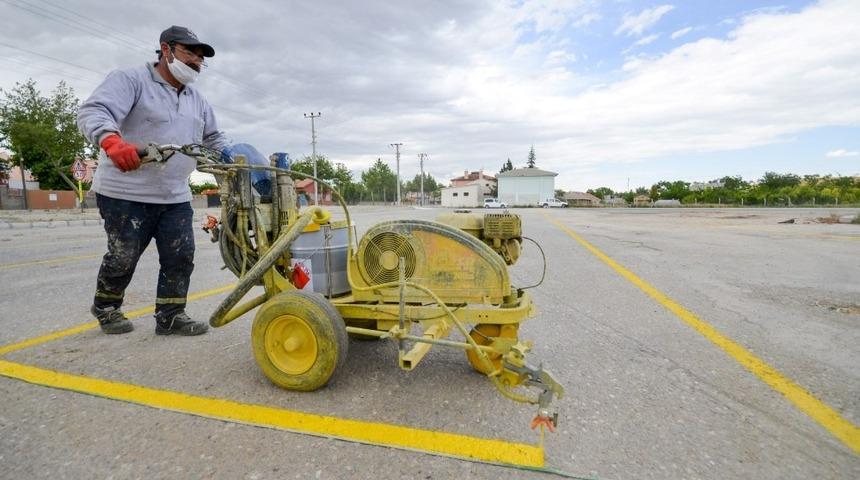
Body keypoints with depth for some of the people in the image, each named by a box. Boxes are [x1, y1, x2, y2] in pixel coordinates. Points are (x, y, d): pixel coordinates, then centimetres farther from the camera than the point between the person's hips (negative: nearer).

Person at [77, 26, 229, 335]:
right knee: (122, 257, 4)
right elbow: (94, 110, -20)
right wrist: (111, 140, -42)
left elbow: (213, 138, 25)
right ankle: (106, 308, 30)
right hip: (127, 193, -6)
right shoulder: (131, 80, -6)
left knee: (181, 257, 2)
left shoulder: (197, 101, 17)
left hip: (176, 196, 6)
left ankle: (170, 316, 13)